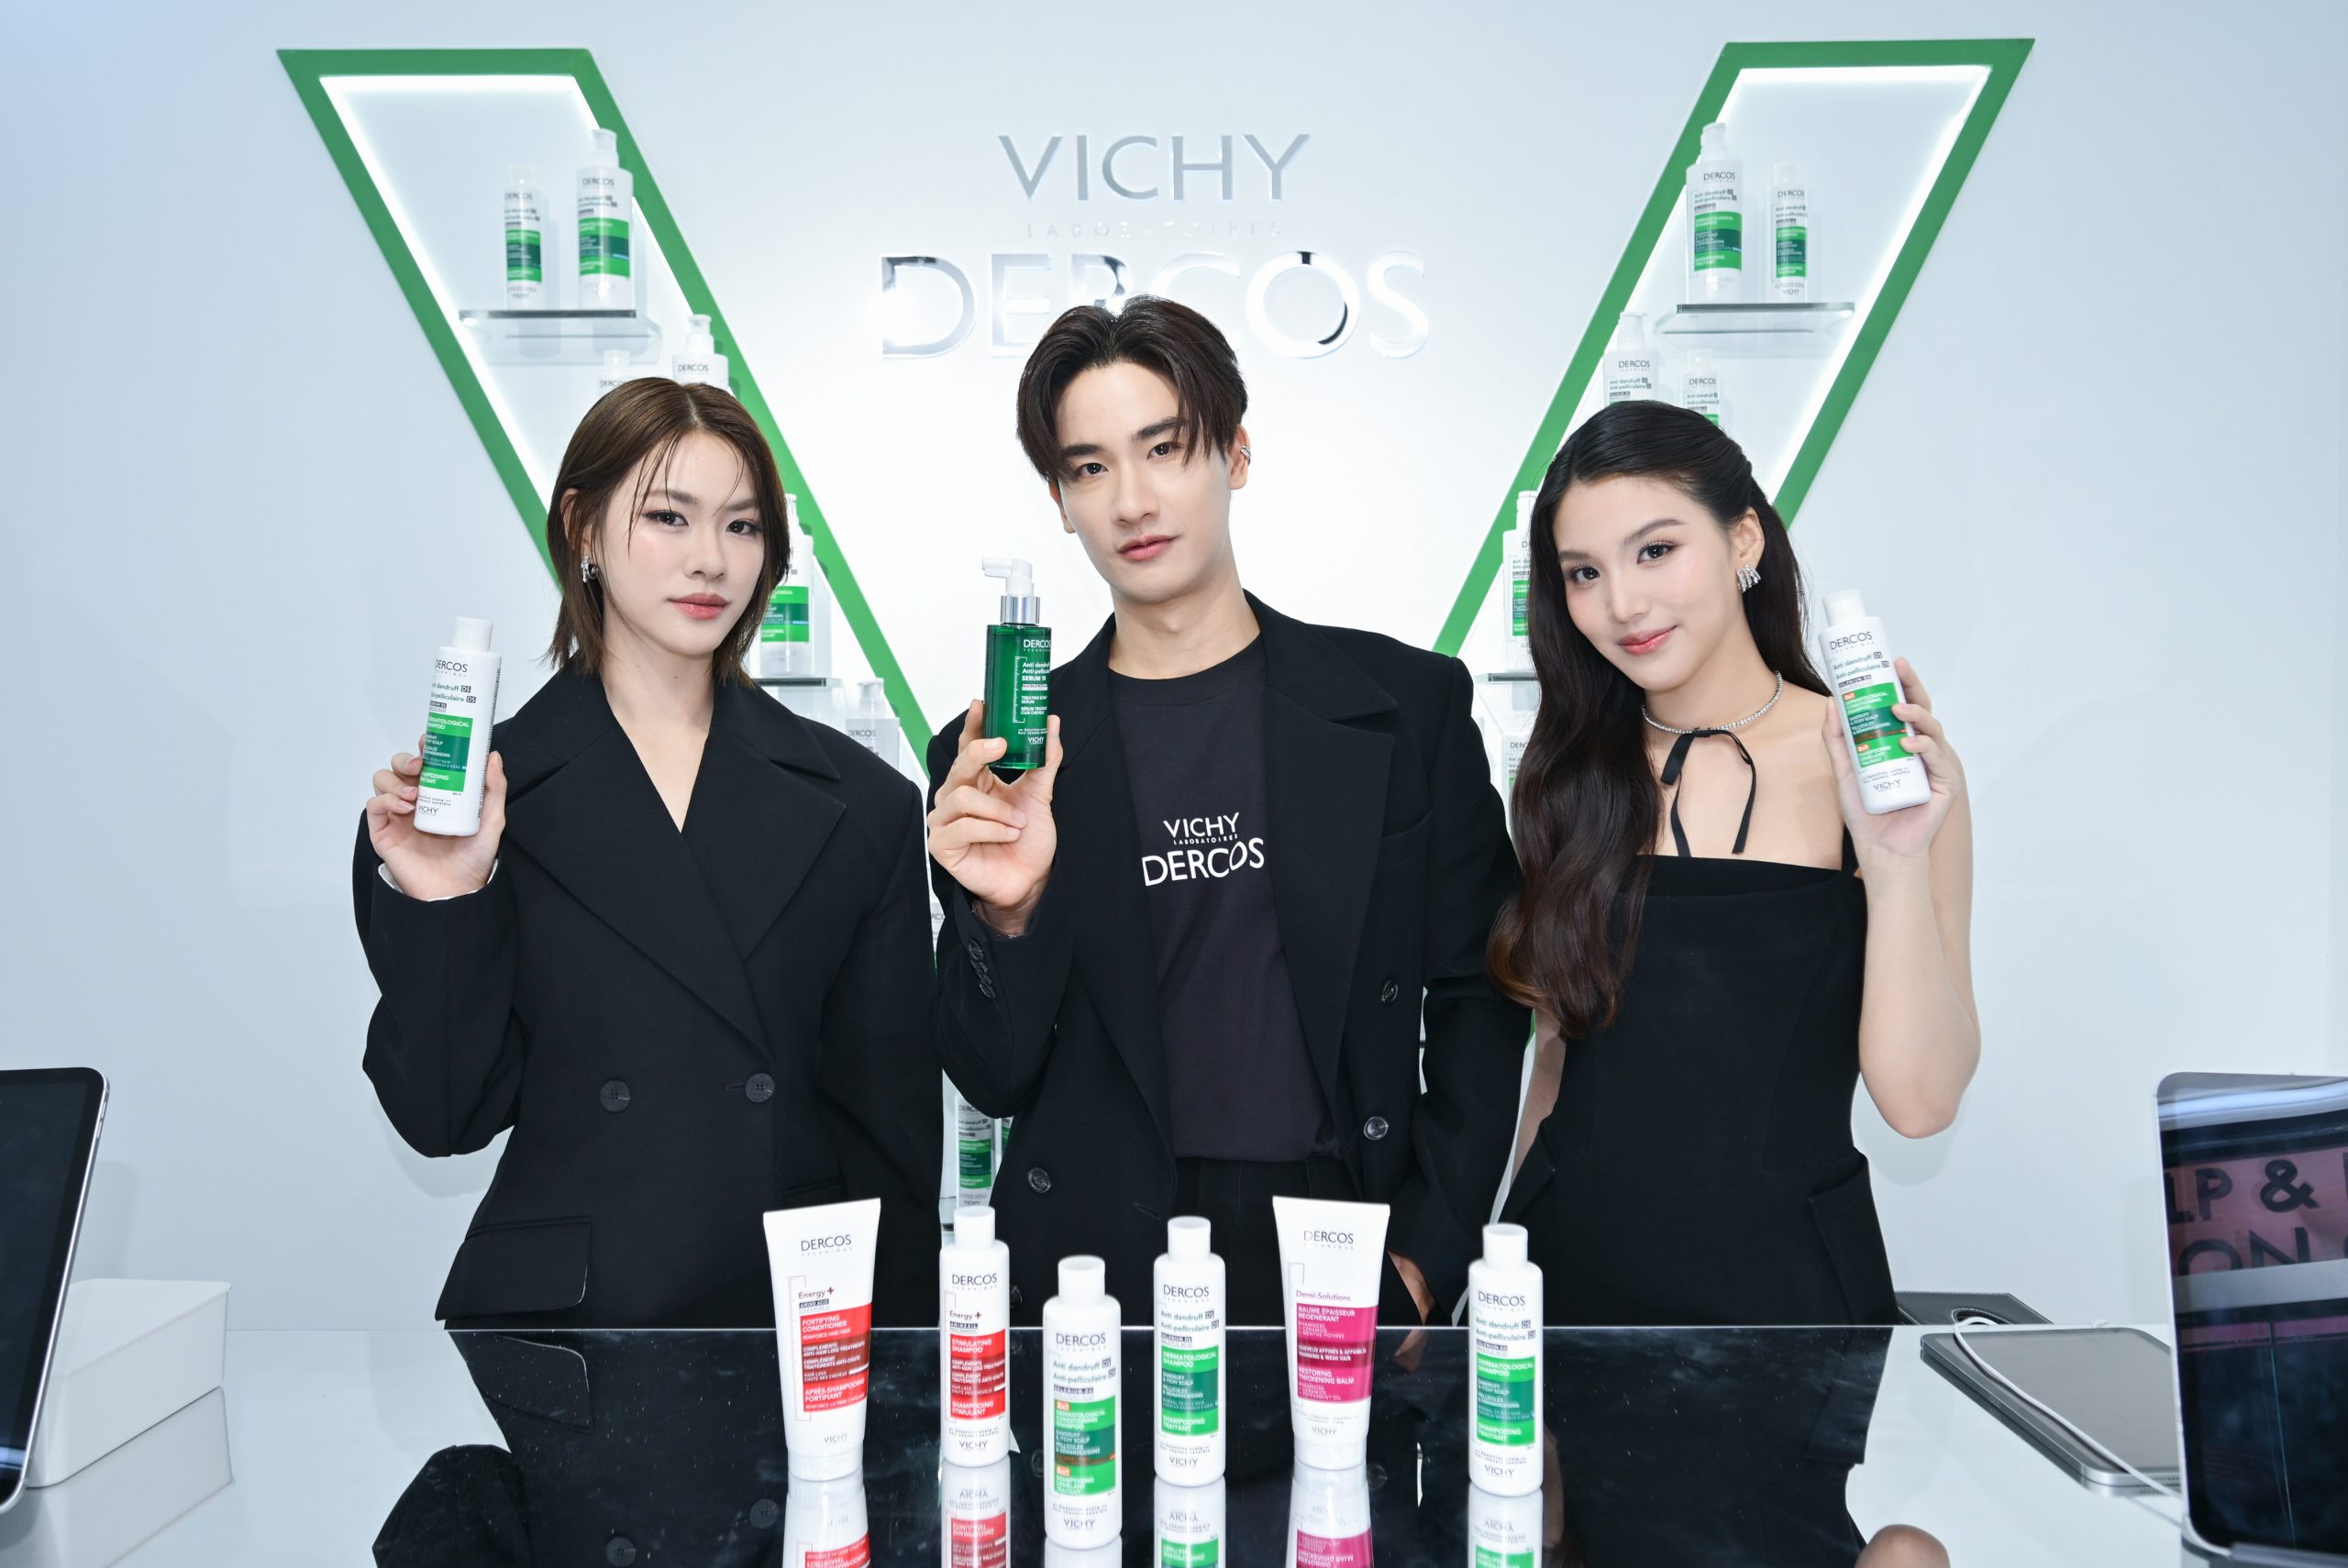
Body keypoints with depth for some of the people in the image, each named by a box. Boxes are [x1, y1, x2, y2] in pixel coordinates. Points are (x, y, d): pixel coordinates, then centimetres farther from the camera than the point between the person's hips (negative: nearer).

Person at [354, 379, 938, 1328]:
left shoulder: (858, 804, 1)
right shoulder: (480, 792, -1)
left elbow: (896, 1125, 4)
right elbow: (446, 1118, -1)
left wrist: (896, 1353, 0)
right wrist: (444, 909, -14)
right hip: (557, 1317, 0)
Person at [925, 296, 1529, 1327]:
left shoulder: (1406, 703, 0)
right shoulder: (991, 760, 1)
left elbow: (1477, 1001, 4)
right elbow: (996, 1084, 1)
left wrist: (1424, 1254, -3)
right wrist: (1006, 916, -17)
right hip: (1100, 1270, 0)